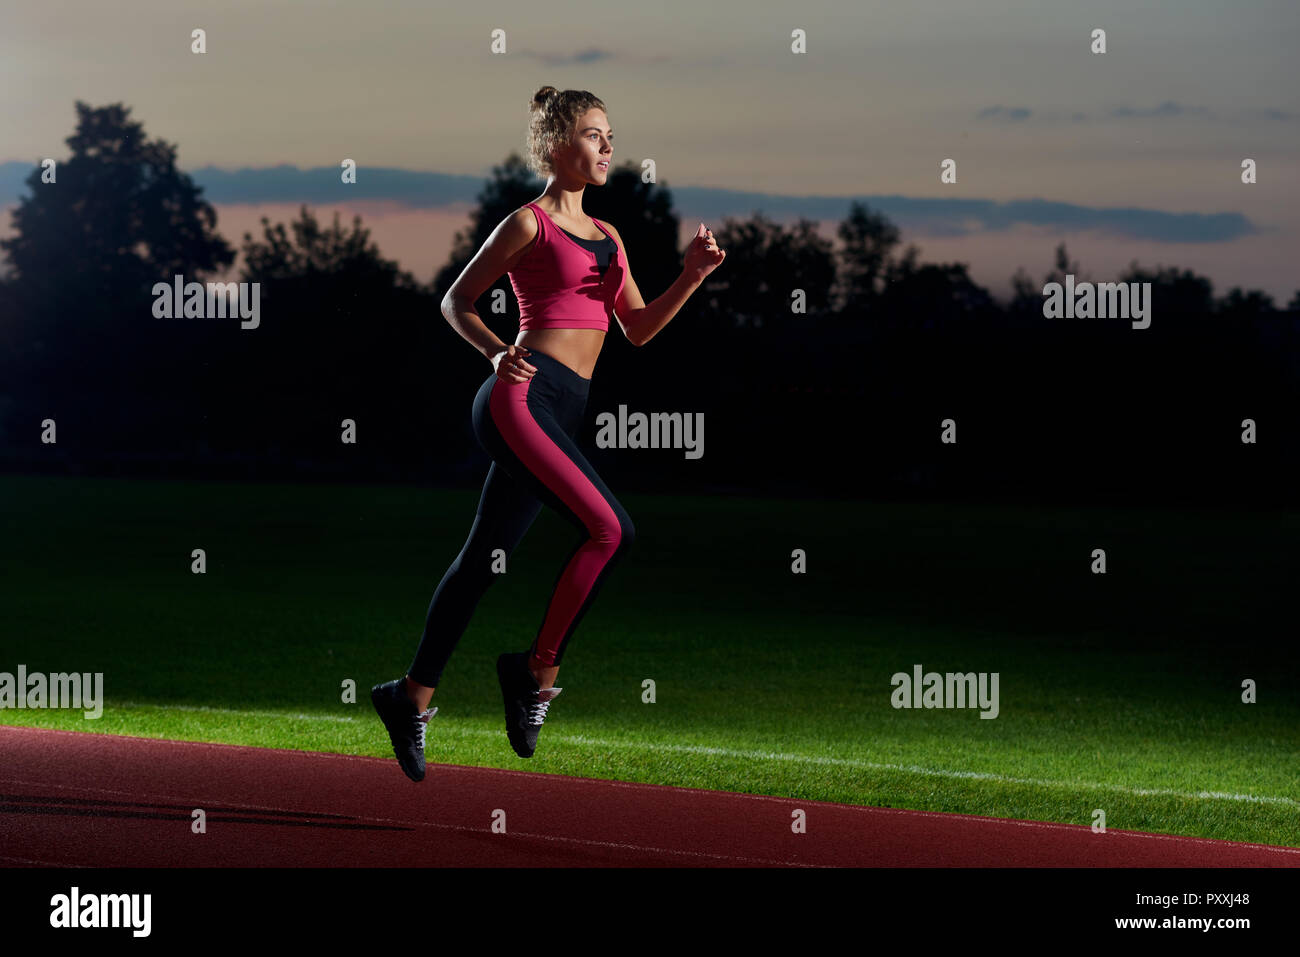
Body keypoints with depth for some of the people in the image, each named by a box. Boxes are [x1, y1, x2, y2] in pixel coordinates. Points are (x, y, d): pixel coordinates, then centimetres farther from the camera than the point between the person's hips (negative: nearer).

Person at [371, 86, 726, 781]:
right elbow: (456, 301, 4)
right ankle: (538, 671, -8)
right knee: (610, 529, -19)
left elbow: (638, 329, 20)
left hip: (562, 410, 8)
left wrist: (692, 276, 6)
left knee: (485, 557, 10)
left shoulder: (606, 236, 22)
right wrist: (497, 353, -12)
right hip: (523, 394, -8)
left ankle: (413, 695, 18)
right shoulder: (528, 223, 1)